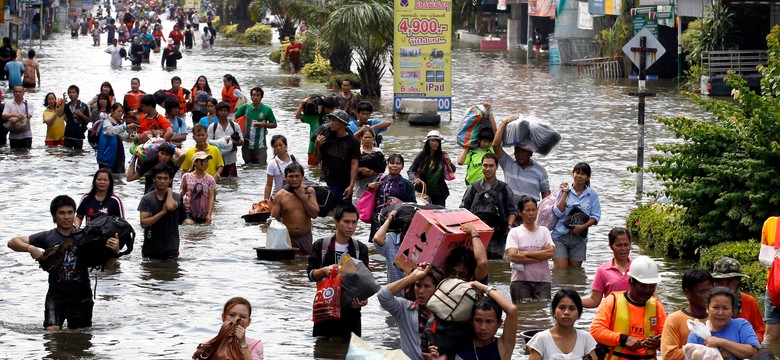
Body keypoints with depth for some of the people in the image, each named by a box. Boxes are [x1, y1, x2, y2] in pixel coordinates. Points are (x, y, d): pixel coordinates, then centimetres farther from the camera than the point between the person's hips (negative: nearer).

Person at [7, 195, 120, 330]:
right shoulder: (48, 237, 1)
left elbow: (107, 266, -1)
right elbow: (12, 242, 3)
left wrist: (114, 251, -22)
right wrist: (30, 248, -17)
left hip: (81, 297, 1)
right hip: (56, 295, -1)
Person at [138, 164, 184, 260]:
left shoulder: (176, 197, 0)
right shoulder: (147, 199, 0)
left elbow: (171, 206, -25)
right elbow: (143, 223, -10)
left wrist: (169, 191, -6)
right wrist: (162, 212, -17)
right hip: (150, 248, 1)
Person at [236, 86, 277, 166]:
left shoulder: (267, 110, -3)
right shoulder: (245, 107, 2)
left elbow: (274, 125, 3)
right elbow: (235, 116, 13)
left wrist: (263, 124, -14)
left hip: (260, 146, -3)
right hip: (247, 144, 3)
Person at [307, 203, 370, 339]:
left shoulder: (361, 249, 5)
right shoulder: (321, 246, 2)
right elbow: (311, 274, 2)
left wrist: (363, 298, -20)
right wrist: (324, 270, -20)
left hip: (351, 309, 1)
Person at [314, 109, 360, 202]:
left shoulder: (352, 141, -4)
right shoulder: (327, 138, 5)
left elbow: (354, 164, -9)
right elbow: (318, 159, 13)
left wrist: (351, 186, -17)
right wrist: (317, 147, -8)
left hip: (344, 185, -2)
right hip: (327, 183, 2)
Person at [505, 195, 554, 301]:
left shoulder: (544, 231, 11)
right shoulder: (514, 232, 4)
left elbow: (551, 252, -4)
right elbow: (512, 256, -11)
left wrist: (525, 253, -9)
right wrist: (541, 255, -8)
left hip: (543, 280, 2)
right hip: (521, 280, -2)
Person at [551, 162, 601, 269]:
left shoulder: (592, 194, 4)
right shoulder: (564, 190, 1)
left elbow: (595, 216, 2)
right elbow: (557, 213, -8)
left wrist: (582, 227, -13)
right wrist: (565, 193, -8)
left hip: (579, 237, 2)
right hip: (560, 236, -2)